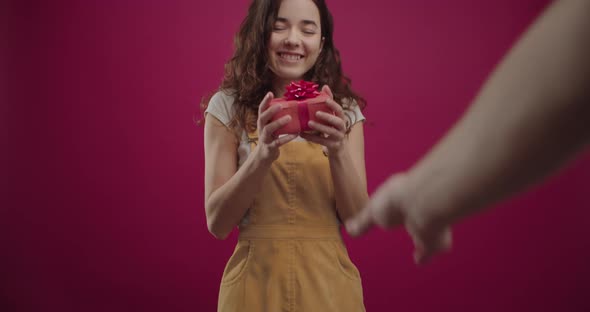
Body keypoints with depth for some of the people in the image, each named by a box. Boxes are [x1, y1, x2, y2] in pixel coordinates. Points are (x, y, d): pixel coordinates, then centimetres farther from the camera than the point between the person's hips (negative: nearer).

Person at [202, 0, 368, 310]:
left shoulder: (345, 111, 1)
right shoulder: (227, 106, -5)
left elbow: (357, 218, -5)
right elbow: (217, 223, -8)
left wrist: (338, 151, -22)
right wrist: (262, 155, -23)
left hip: (328, 282, 2)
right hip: (255, 281, -1)